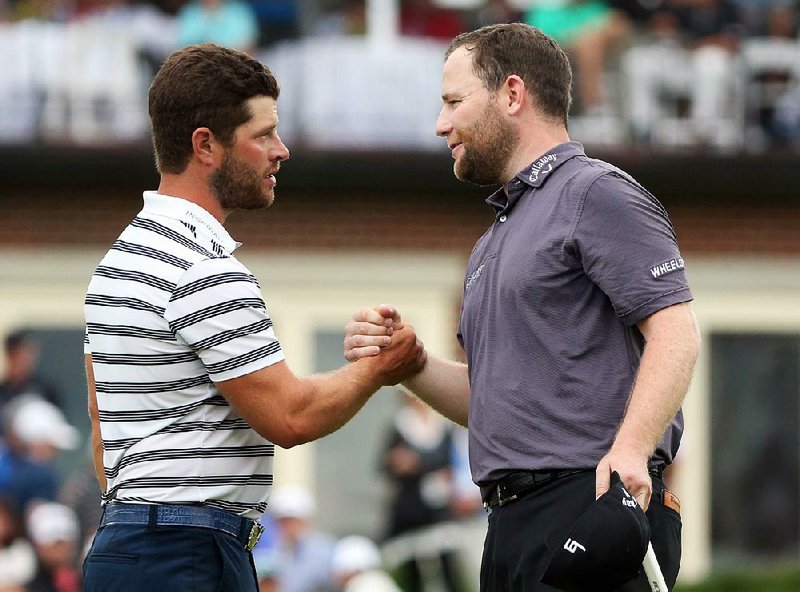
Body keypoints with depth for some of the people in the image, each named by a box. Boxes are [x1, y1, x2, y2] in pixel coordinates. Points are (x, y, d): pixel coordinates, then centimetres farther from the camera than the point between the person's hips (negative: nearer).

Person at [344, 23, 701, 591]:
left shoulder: (598, 194, -3)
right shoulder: (493, 243, 27)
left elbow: (675, 332, -15)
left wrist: (628, 450, -28)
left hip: (593, 505, -9)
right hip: (515, 524, 9)